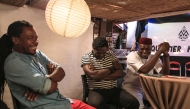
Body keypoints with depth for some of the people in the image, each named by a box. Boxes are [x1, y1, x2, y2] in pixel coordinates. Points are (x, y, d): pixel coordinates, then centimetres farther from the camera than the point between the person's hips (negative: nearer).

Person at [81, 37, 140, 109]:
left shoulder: (110, 55, 10)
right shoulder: (86, 57, -2)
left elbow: (120, 72, 2)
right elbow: (93, 75, -18)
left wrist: (101, 76, -10)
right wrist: (110, 69, -3)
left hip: (113, 89, 4)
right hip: (97, 91, -3)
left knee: (134, 102, -19)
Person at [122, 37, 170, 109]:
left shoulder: (153, 57, 1)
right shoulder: (132, 55, -15)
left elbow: (165, 73, -11)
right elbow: (144, 70, -33)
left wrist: (165, 54, -22)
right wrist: (159, 51, -31)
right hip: (132, 87, -5)